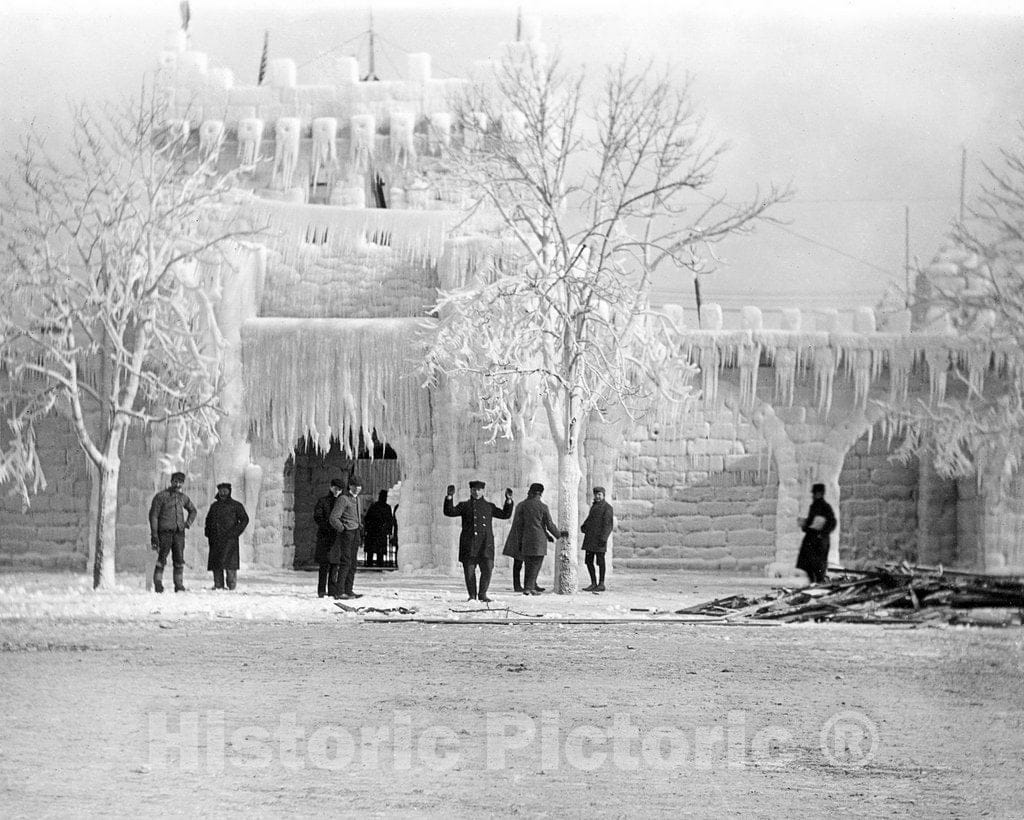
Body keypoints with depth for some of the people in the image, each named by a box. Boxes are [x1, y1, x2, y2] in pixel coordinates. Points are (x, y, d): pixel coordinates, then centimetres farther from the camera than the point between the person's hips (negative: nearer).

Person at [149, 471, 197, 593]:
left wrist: (188, 523, 15)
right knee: (162, 560, -8)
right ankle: (158, 585, -5)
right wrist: (154, 535, -11)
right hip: (165, 532, -4)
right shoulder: (161, 496, -2)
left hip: (179, 533, 4)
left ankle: (179, 586, 6)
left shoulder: (183, 497, 13)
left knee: (179, 561, 1)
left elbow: (193, 510, 33)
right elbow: (153, 515, -4)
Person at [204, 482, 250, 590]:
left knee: (229, 562, -14)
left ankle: (231, 585, -12)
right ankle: (218, 585, 2)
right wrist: (209, 533, 12)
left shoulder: (236, 505, 6)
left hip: (230, 539, -5)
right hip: (215, 540, 5)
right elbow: (208, 520, 28)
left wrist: (235, 532, -9)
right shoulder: (214, 506, 20)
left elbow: (244, 519, 2)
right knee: (215, 563, -1)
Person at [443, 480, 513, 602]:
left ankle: (482, 594, 5)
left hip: (485, 543, 1)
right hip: (469, 543, -1)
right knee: (469, 570, -2)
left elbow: (505, 514, 18)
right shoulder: (464, 505, 13)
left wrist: (509, 500, 6)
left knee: (487, 568, -8)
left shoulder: (489, 506, 18)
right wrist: (449, 497, -9)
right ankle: (472, 596, 8)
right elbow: (449, 512, 2)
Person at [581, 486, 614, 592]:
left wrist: (603, 538, -22)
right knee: (589, 561, 7)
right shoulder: (594, 506, 19)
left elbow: (608, 524, -13)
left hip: (599, 539, -8)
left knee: (600, 561, -3)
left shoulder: (607, 507, -6)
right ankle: (593, 584, 14)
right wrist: (584, 526, 9)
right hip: (589, 538, 8)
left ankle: (601, 584, 3)